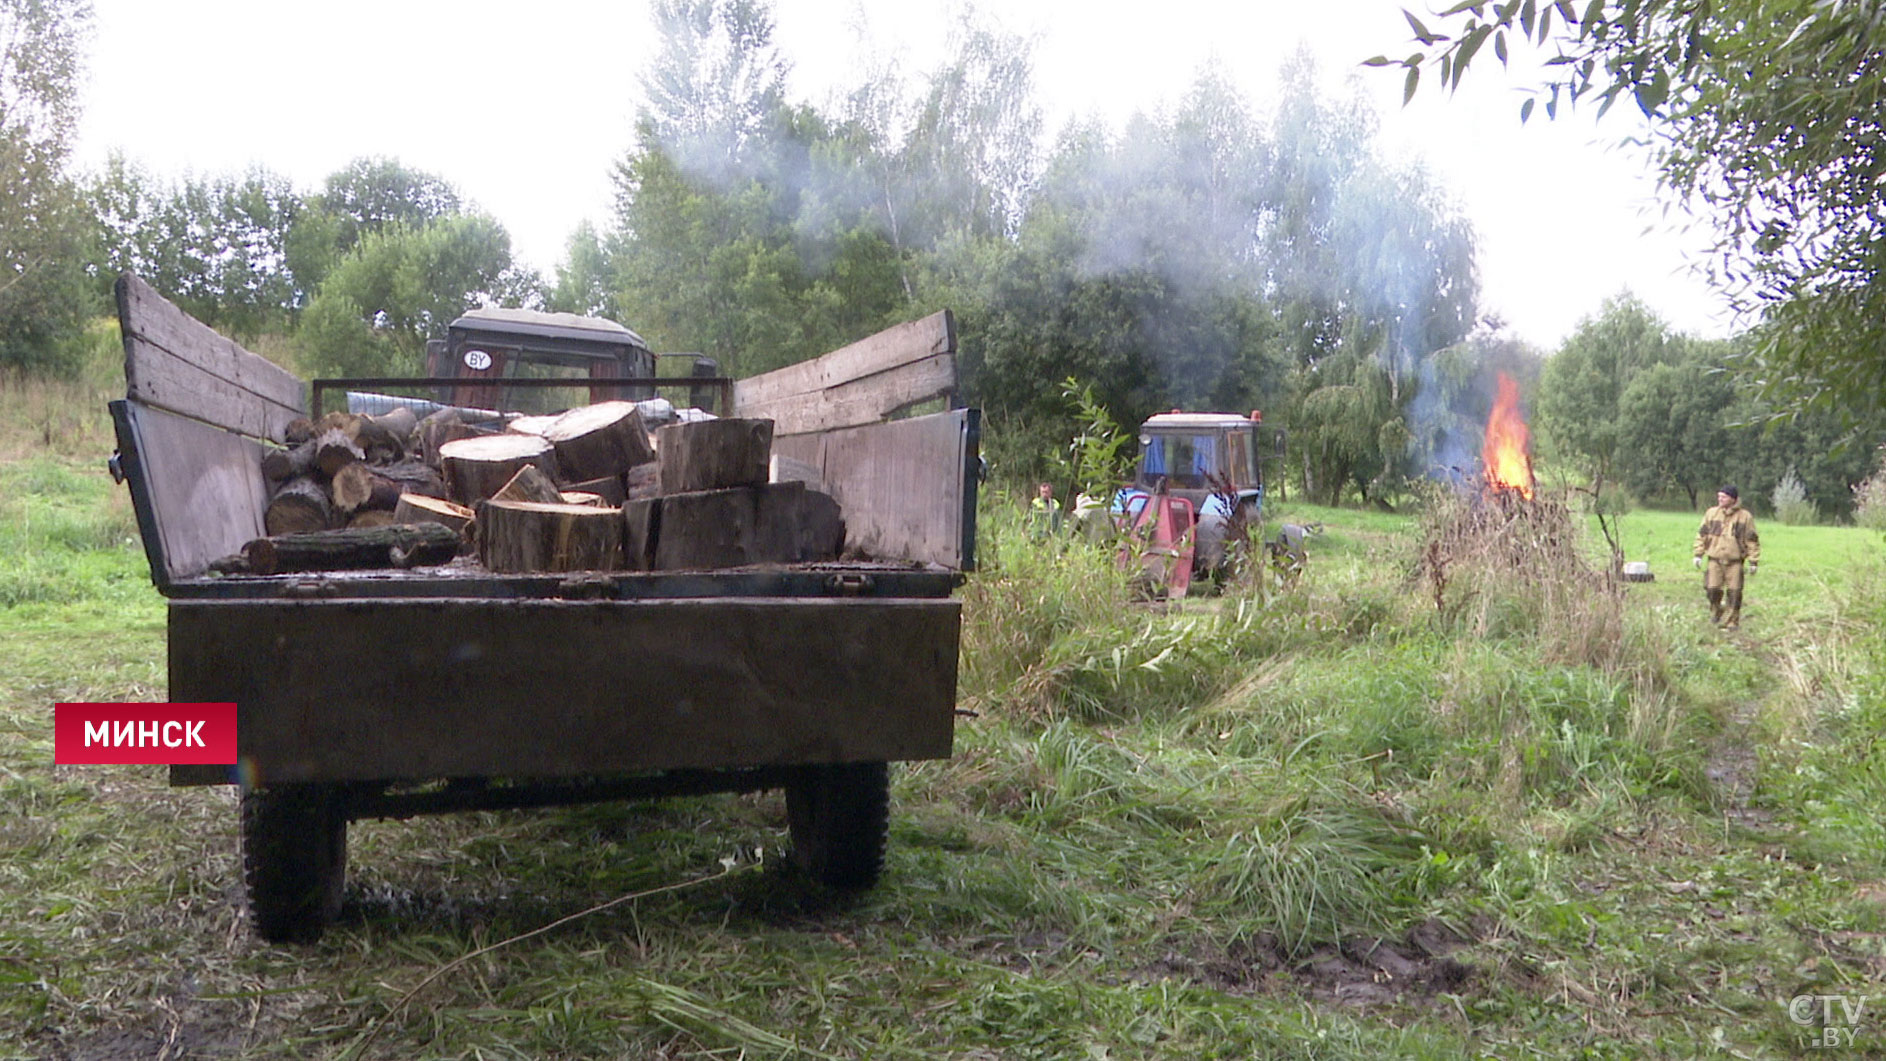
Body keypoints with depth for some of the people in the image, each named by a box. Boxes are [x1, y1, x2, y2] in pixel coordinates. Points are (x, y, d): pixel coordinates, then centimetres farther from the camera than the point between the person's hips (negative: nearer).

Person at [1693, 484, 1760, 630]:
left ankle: (1731, 622, 10)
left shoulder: (1745, 517, 0)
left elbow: (1752, 541, 3)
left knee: (1734, 593, 0)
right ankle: (1716, 611, 22)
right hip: (1715, 559, 1)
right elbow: (1702, 534, 9)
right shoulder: (1711, 513, 4)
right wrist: (1698, 554, 3)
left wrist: (1753, 561, 0)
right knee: (1712, 589, -6)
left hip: (1735, 561, -1)